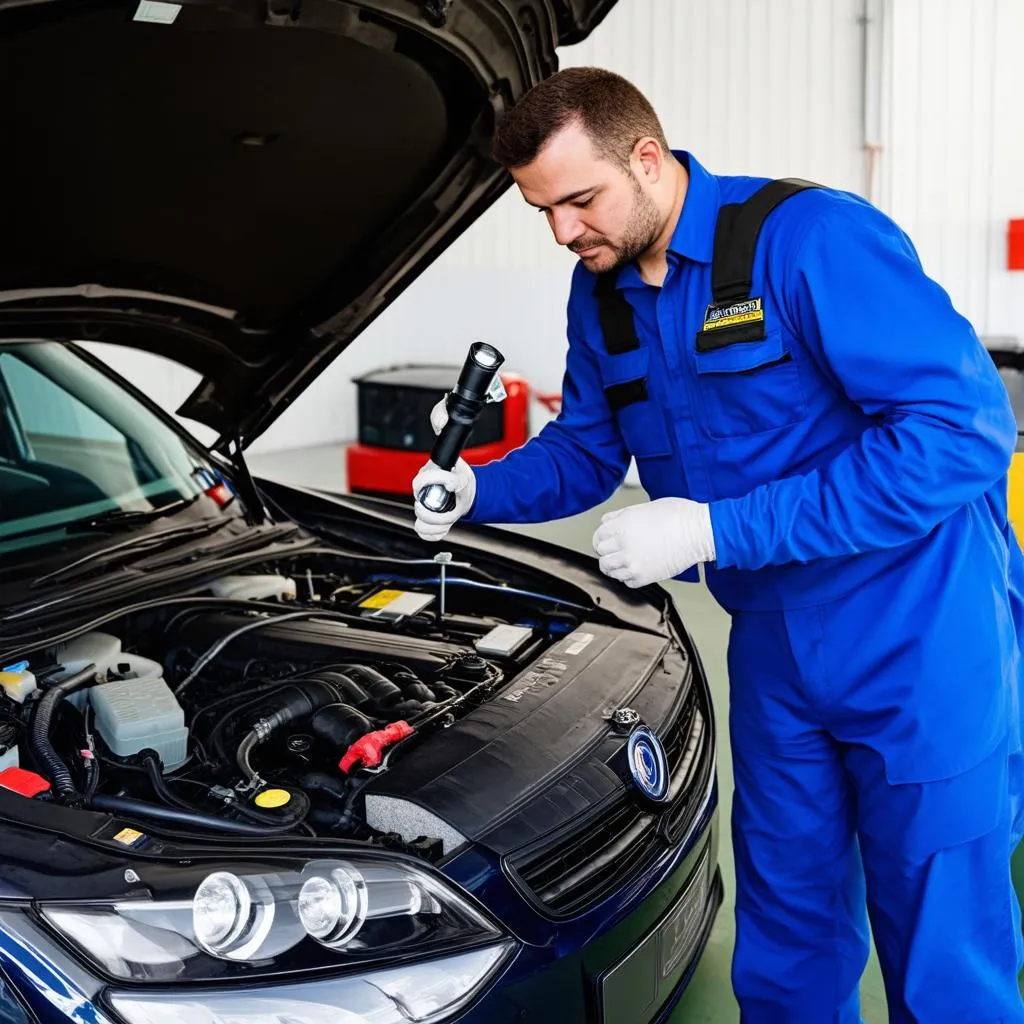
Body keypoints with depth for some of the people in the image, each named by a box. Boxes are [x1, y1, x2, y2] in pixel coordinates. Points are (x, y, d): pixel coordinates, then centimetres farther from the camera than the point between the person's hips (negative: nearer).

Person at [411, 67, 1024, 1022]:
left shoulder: (811, 238, -21)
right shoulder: (604, 294, 4)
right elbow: (586, 449, 17)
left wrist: (715, 529, -28)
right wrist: (477, 493, -5)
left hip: (922, 641, -6)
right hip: (775, 647, 7)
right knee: (785, 945, 18)